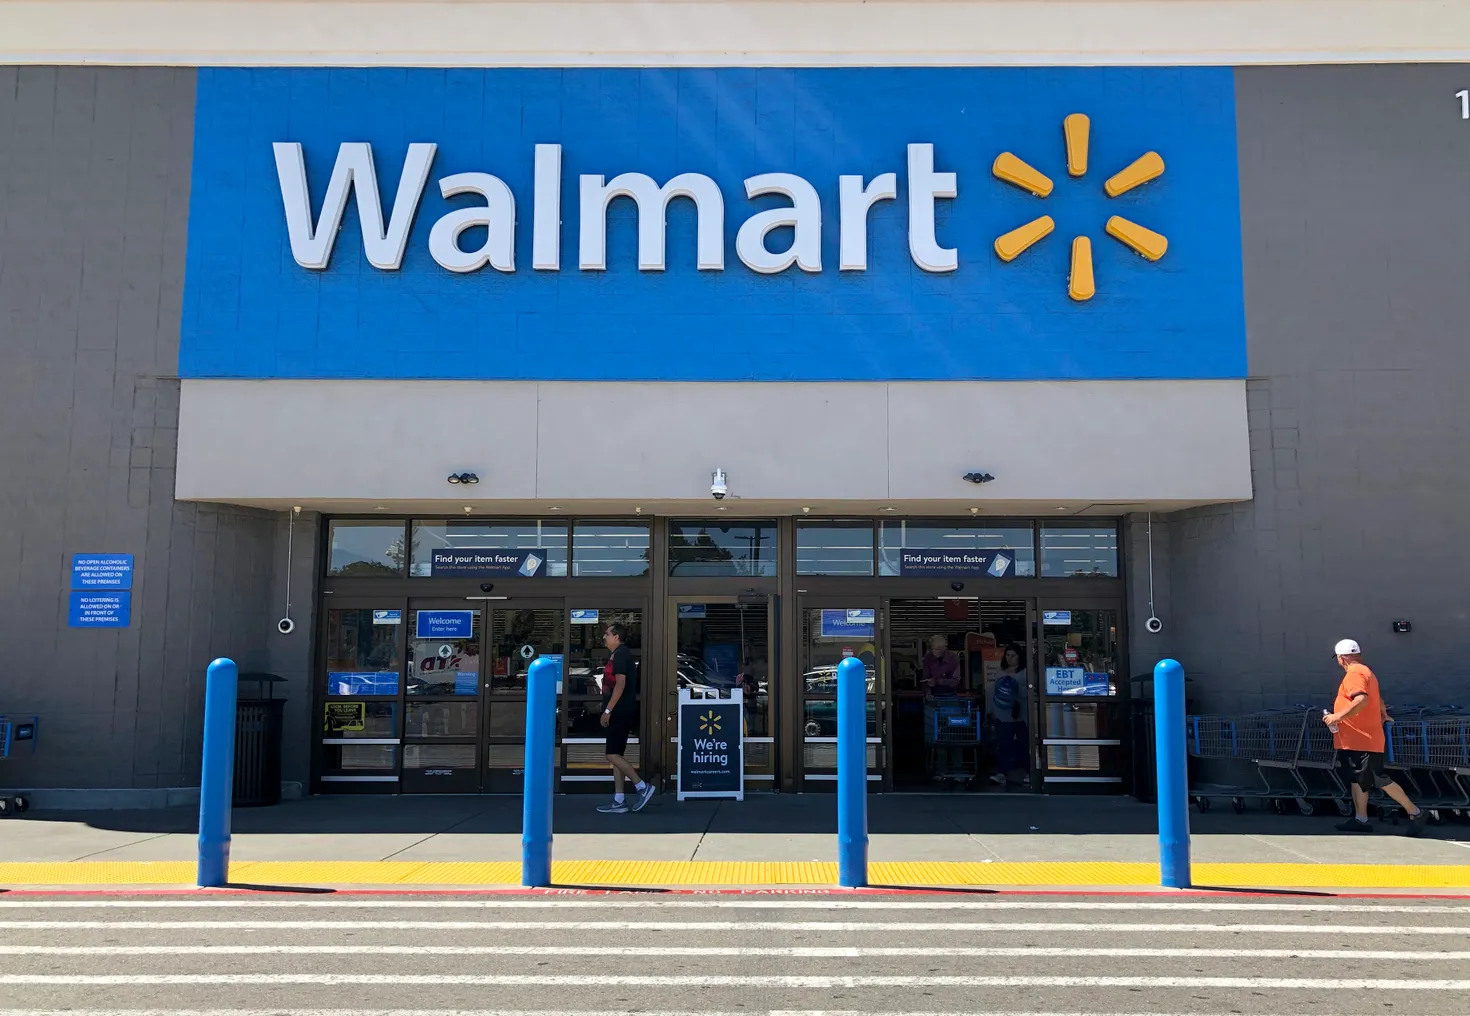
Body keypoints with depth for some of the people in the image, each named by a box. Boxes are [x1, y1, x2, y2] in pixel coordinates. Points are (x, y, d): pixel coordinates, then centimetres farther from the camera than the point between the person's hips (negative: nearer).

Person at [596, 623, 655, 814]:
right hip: (619, 713, 10)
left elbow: (620, 685, -21)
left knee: (613, 755, -11)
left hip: (621, 713, -10)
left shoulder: (621, 654, -12)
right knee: (615, 755, 8)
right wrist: (610, 710, 22)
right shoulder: (619, 654, 18)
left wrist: (607, 710, -21)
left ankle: (642, 787, -5)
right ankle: (619, 801, 9)